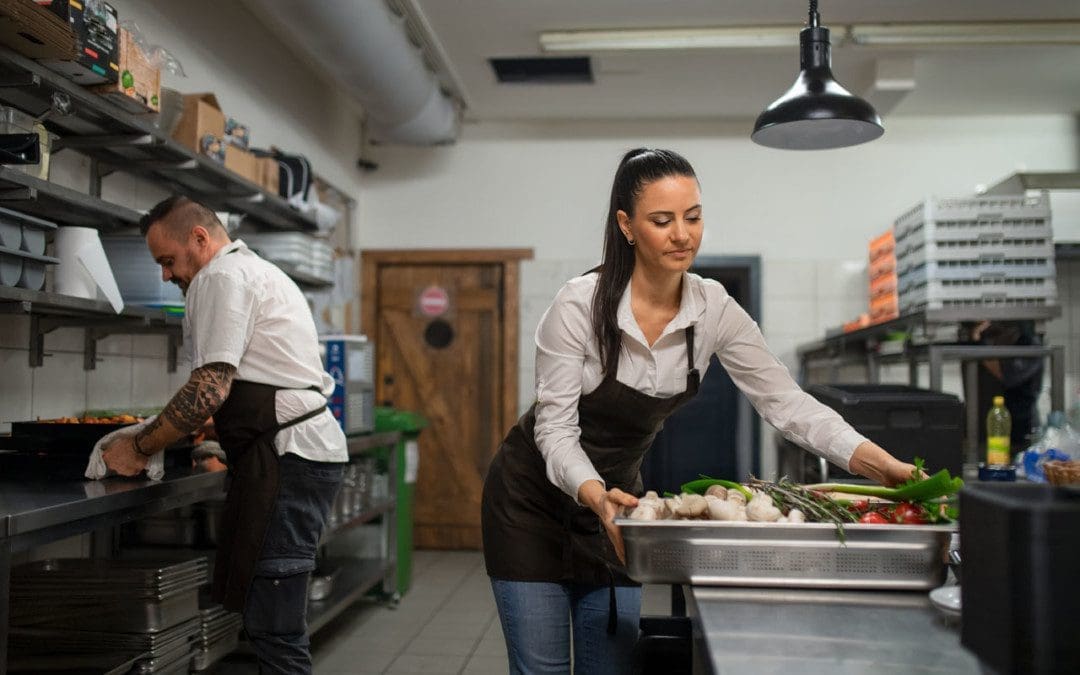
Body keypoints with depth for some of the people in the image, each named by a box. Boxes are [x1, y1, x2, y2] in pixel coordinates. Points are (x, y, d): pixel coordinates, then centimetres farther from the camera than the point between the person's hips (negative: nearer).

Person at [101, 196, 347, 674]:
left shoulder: (222, 277, -7)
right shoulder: (259, 271, 24)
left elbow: (209, 390, -15)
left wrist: (139, 449, -3)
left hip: (288, 456, -11)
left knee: (273, 629, -8)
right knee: (272, 621, 13)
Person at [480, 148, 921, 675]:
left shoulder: (714, 310, -11)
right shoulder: (579, 306, -24)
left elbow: (785, 402, -13)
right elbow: (555, 428, -22)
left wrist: (882, 465, -26)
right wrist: (596, 494, -42)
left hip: (614, 497, 4)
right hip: (535, 498, -4)